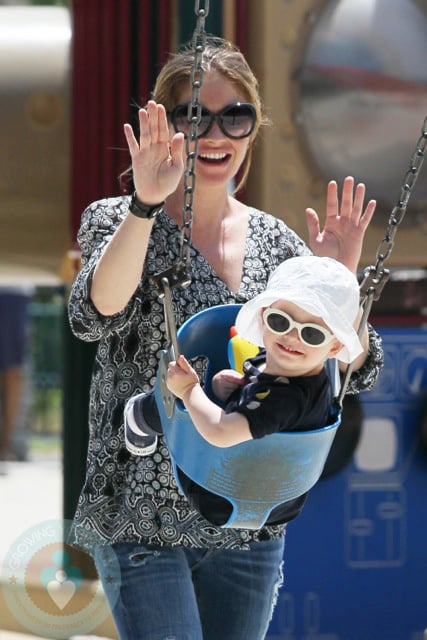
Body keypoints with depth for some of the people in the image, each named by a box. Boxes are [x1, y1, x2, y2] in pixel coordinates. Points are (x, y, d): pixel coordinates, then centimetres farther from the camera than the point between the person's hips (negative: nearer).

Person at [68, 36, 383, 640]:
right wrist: (145, 205, -37)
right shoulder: (119, 222, -3)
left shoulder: (275, 240, 8)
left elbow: (350, 371, 4)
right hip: (143, 518, -4)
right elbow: (96, 314, -25)